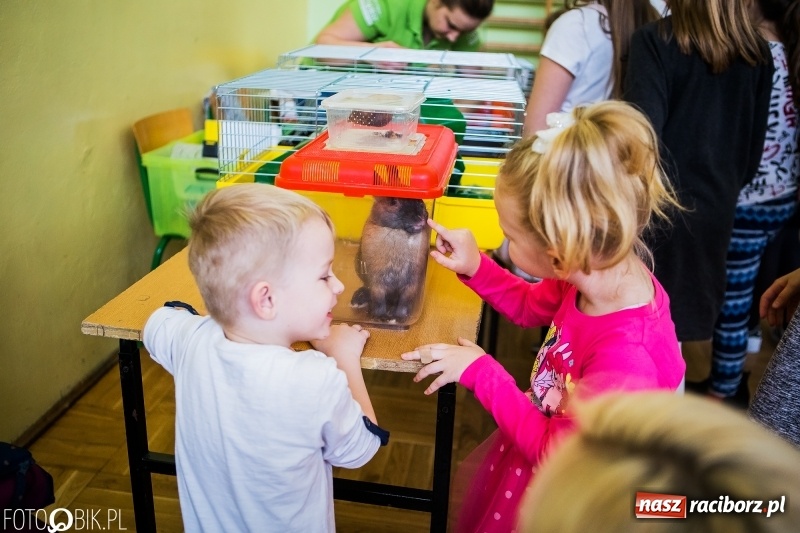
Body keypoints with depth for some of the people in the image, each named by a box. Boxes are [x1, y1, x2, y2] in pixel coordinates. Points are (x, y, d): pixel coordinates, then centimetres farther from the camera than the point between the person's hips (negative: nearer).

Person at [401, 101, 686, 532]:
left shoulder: (625, 356, -40)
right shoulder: (597, 273, -18)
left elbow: (557, 450, -25)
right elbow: (530, 306, 5)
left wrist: (480, 372, -22)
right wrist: (475, 267, -8)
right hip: (536, 436, 7)